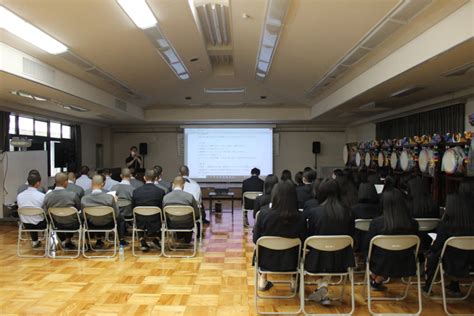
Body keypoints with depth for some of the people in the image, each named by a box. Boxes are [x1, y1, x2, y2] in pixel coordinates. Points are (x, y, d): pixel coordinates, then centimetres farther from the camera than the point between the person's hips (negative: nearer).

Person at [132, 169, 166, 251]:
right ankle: (156, 240, 26)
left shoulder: (136, 191, -5)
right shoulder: (161, 191, -11)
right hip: (155, 225, -1)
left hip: (140, 225, 2)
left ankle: (142, 242, 22)